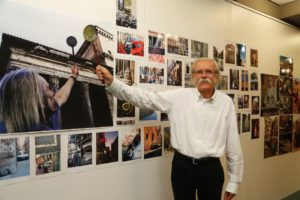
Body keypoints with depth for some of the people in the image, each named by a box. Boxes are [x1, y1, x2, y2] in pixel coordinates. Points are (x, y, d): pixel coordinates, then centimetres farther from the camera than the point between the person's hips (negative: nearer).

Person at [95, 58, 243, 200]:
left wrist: (234, 181, 5)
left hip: (211, 168, 0)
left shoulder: (226, 102, -2)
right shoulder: (179, 96, -3)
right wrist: (112, 82, -14)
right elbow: (144, 98, -5)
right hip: (182, 166, 0)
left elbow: (233, 145, 2)